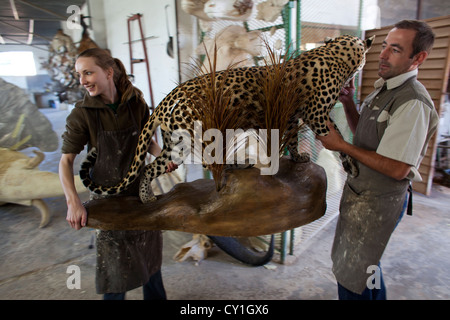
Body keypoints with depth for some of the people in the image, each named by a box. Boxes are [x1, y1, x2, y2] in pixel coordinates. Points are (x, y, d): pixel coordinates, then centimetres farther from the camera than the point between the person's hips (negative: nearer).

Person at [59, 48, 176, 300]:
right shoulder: (82, 114, -13)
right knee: (114, 264, 9)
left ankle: (156, 297, 43)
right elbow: (66, 160, -10)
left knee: (149, 254, 19)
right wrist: (73, 201, -23)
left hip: (142, 192, 3)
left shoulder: (137, 104, -6)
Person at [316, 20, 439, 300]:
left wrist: (341, 145, -21)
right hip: (359, 192, 9)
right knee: (364, 264, 26)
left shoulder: (413, 103, -23)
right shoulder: (383, 88, 7)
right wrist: (349, 103, -1)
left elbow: (397, 169, -26)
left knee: (353, 277, 7)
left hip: (379, 201, -9)